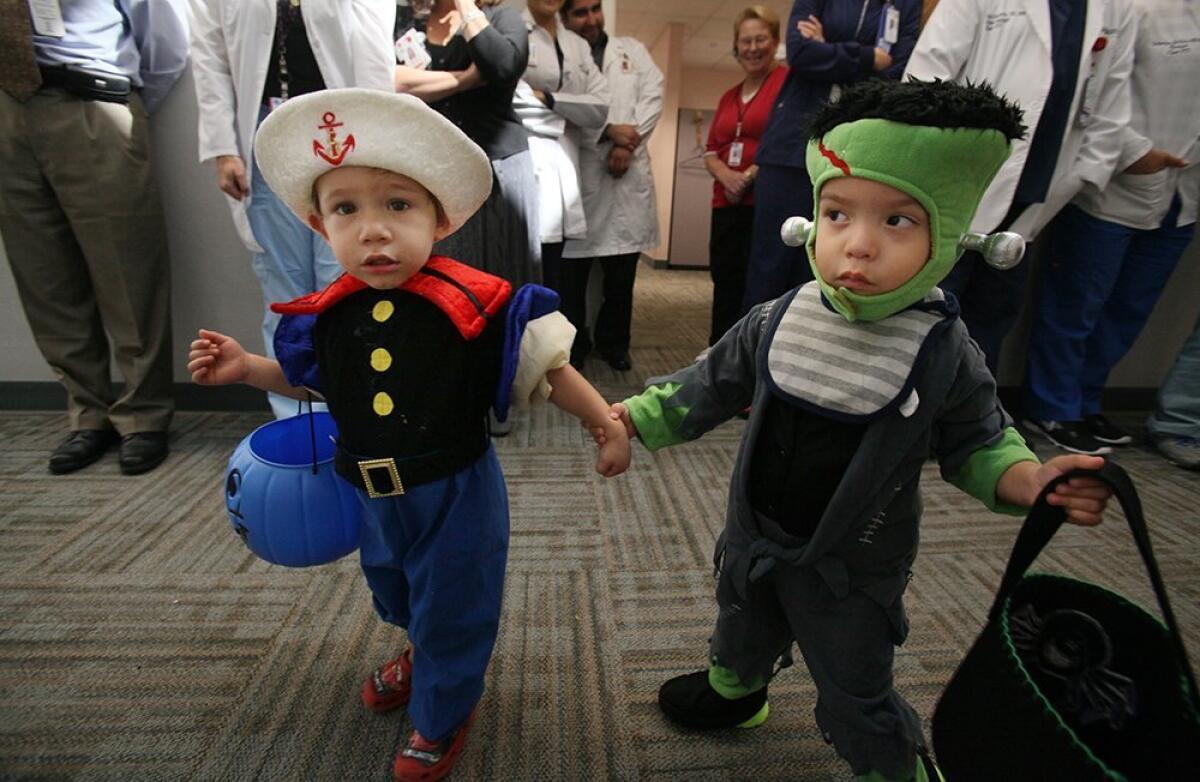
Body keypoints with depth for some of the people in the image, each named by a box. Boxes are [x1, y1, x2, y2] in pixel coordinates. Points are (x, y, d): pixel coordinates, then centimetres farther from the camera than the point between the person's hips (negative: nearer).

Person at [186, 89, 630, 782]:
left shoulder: (475, 306, -26)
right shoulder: (330, 315, -9)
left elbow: (549, 369, -17)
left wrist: (610, 423, -18)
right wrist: (247, 368, 0)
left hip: (456, 496, -6)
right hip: (374, 496, 7)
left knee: (451, 609, 15)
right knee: (393, 590, 32)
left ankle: (443, 717, 47)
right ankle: (422, 655, 68)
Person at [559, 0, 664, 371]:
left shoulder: (632, 50, 20)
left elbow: (653, 97, 8)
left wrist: (627, 142, -7)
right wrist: (609, 130, -12)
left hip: (627, 173, 3)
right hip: (576, 173, -2)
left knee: (622, 271, 6)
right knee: (572, 268, -1)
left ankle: (614, 342, 19)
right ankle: (573, 344, 13)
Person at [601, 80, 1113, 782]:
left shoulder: (944, 353, -21)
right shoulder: (777, 323, -15)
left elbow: (976, 440, -7)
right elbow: (711, 386, -2)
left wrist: (1028, 480, -26)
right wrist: (637, 416, -7)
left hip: (851, 569, -4)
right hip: (755, 539, 4)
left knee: (856, 698, 16)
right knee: (743, 628, 32)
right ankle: (734, 691, 66)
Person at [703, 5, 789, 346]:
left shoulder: (789, 81, 0)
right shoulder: (728, 97, 21)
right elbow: (710, 151, 16)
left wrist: (751, 175, -14)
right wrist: (726, 175, -5)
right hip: (727, 205, 7)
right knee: (724, 283, 9)